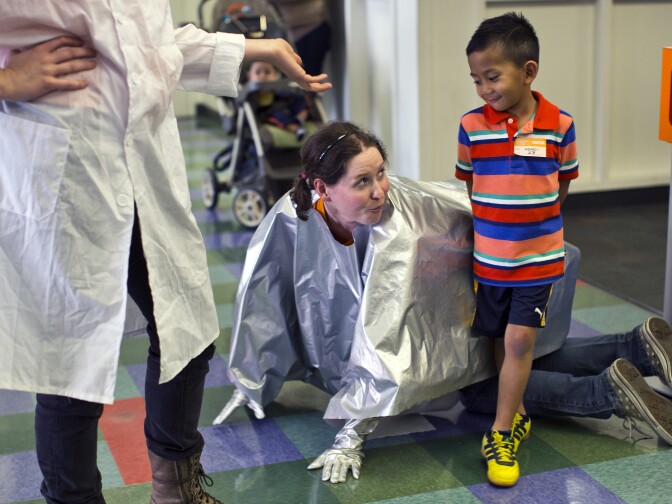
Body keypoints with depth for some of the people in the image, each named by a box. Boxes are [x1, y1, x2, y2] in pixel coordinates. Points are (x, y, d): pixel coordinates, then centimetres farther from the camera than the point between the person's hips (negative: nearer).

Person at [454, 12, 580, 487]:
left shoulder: (559, 125, -10)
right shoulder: (471, 126, -8)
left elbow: (563, 184, 4)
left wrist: (529, 216, 3)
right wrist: (496, 219, 5)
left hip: (539, 258, -2)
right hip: (489, 258, 2)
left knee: (519, 340, -6)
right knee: (503, 340, 13)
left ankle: (500, 437, 3)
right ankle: (516, 412, 33)